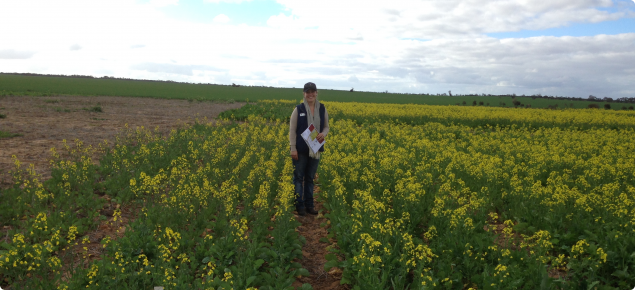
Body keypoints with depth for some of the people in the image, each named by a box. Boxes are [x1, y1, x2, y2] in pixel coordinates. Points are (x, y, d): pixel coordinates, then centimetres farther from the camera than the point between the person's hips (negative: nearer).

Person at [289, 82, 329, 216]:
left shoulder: (322, 109, 3)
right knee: (299, 177, 4)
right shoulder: (298, 109, -5)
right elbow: (292, 130, -5)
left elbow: (326, 127, 12)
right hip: (301, 149, -3)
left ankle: (309, 205, 22)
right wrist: (293, 148, -11)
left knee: (310, 177, 13)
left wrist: (323, 134, -12)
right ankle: (299, 205, 14)